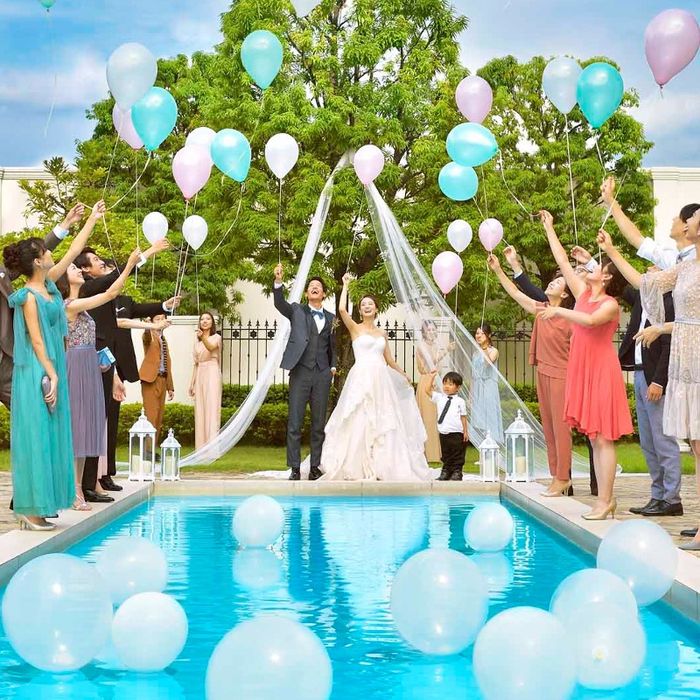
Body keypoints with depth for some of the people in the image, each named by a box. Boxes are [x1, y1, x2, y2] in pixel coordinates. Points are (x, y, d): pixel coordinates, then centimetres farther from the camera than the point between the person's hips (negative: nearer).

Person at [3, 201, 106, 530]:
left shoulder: (48, 284, 9)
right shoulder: (29, 297, -14)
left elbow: (73, 251, 18)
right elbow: (36, 341, -16)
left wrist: (93, 219, 23)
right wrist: (51, 376, -17)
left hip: (52, 370, 9)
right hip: (37, 375, -9)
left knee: (49, 438, 9)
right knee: (36, 437, -7)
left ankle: (35, 508, 13)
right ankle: (31, 512, -4)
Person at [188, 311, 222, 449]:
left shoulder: (216, 337, 0)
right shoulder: (197, 340, 18)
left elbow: (210, 347, -24)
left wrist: (203, 337, -44)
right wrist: (192, 383, 16)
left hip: (212, 374, -7)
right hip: (199, 375, 7)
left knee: (212, 408, -14)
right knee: (200, 411, 4)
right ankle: (202, 447, 6)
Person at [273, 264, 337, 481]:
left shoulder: (330, 318, 15)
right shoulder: (297, 311, 7)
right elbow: (280, 304, -12)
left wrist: (333, 366, 7)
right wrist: (278, 281, -27)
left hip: (322, 374, 3)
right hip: (300, 372, -3)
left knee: (319, 423, 5)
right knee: (294, 423, -4)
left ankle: (315, 467, 11)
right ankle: (295, 468, -1)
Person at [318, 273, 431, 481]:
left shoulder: (382, 333, 16)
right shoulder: (355, 328, 3)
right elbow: (342, 309, -14)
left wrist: (404, 374, 32)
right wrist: (346, 286, -5)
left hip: (380, 380, 5)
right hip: (361, 379, -5)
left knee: (382, 423, 2)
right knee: (359, 421, -6)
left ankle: (380, 467, 7)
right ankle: (358, 468, -3)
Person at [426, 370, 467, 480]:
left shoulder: (460, 401, -1)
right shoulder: (439, 397, 8)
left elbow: (463, 417, 1)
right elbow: (427, 390, 2)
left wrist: (466, 432, 0)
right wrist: (432, 378, -6)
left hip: (456, 433, -3)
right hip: (443, 433, 3)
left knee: (457, 455, 2)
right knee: (445, 455, 13)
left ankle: (457, 473, 10)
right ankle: (445, 472, 23)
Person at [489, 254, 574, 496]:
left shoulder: (568, 318, -12)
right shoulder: (540, 310, 6)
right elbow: (515, 293, 8)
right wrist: (498, 270, 2)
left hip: (561, 376, -7)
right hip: (543, 374, 8)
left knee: (560, 427, -5)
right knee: (548, 428, 10)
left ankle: (563, 478, 0)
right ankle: (556, 476, 16)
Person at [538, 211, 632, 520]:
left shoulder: (610, 304, -8)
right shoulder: (583, 293, 11)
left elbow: (590, 320, -29)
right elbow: (563, 262, 16)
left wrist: (560, 311, -22)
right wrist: (549, 229, 20)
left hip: (602, 371, -7)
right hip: (582, 370, 7)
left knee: (603, 438, -8)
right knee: (594, 438, 7)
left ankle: (605, 501, -8)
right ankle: (605, 499, 10)